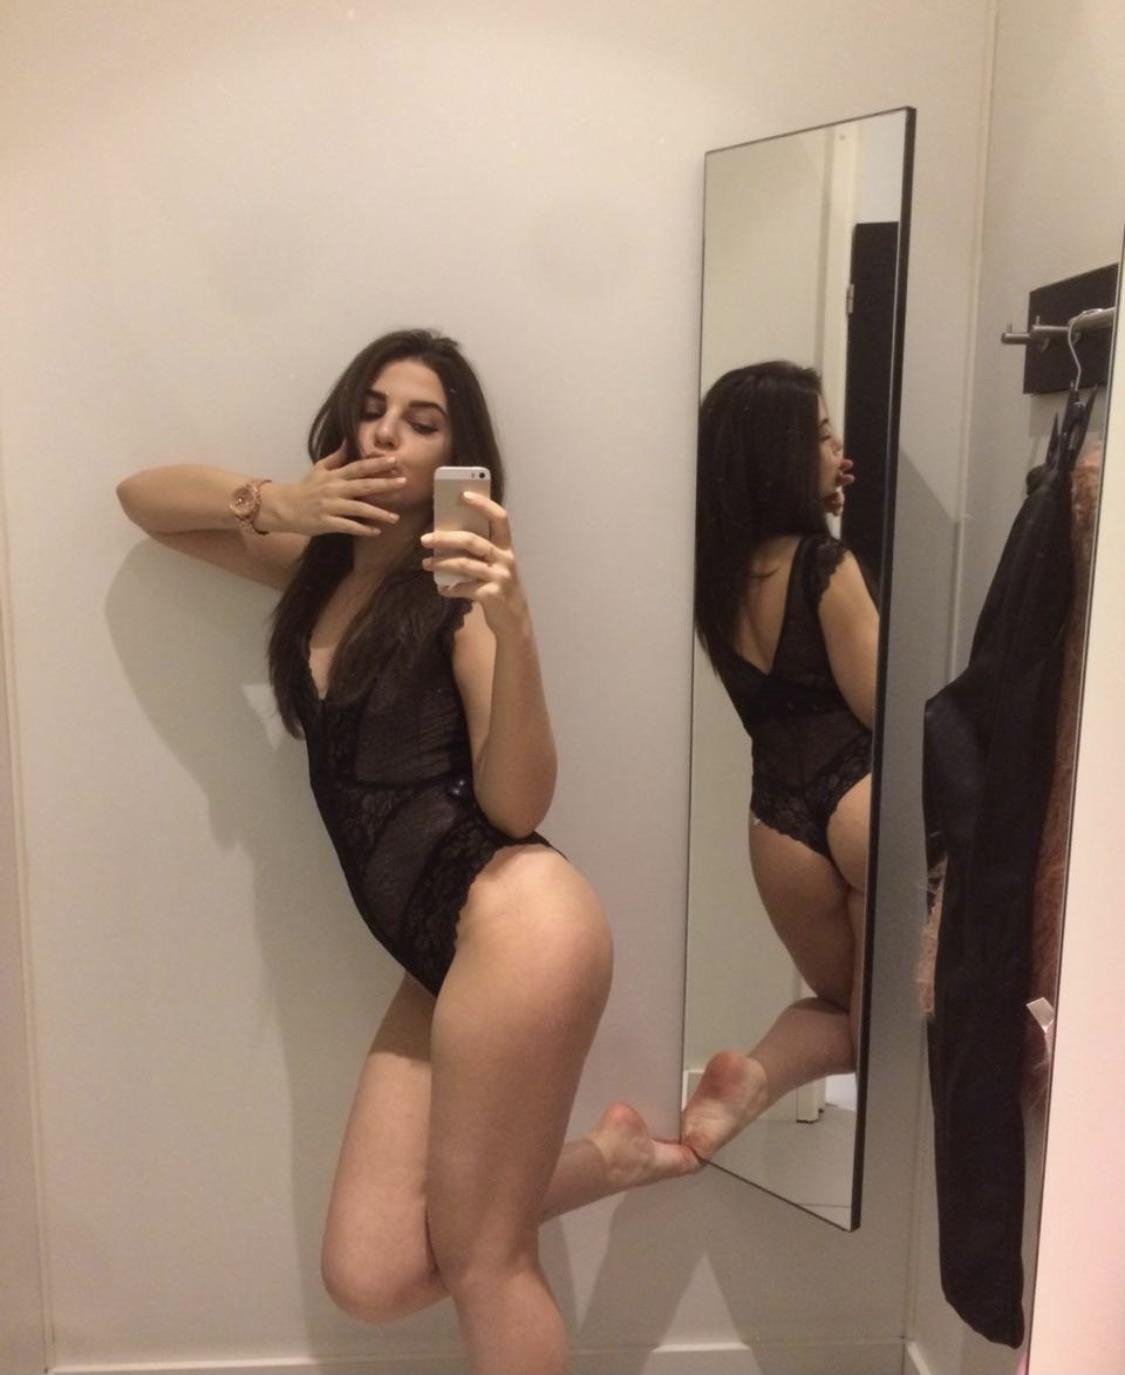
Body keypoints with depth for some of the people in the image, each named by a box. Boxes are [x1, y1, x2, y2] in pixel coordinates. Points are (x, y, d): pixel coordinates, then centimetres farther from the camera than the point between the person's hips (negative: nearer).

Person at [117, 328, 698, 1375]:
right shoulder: (318, 564, 15)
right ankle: (610, 1156, 21)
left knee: (480, 1259, 4)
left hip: (512, 921, -7)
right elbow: (142, 497, 19)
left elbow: (516, 806, -12)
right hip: (442, 953, 7)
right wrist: (276, 504, 2)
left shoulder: (454, 585, -5)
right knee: (370, 1280, 7)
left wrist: (510, 624, -25)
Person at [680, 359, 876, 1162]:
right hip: (861, 804, -6)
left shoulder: (718, 571, 8)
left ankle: (759, 1073, -2)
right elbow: (879, 702, -10)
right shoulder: (823, 563, -12)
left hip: (779, 822, 6)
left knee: (840, 1006, 26)